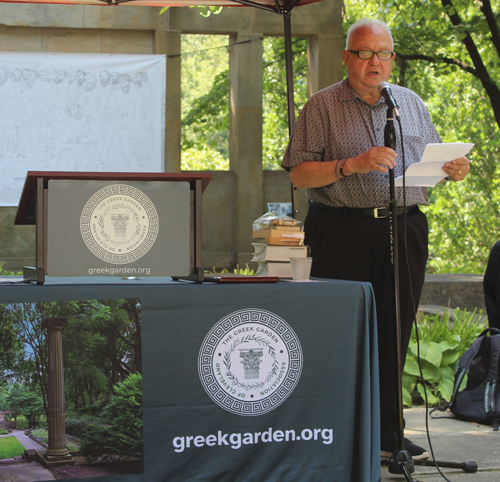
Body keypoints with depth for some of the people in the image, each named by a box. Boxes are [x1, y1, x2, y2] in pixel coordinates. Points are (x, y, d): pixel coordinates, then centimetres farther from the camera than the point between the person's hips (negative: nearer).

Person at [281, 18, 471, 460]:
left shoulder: (411, 104, 16)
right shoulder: (322, 107, 2)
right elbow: (299, 174, -5)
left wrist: (454, 168, -1)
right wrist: (352, 165, -18)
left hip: (405, 229, 4)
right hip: (343, 230, -4)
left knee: (394, 333, 5)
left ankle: (386, 432, 14)